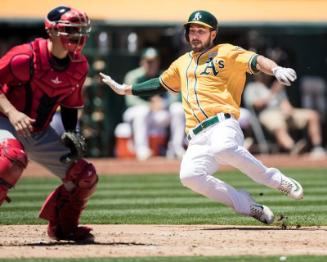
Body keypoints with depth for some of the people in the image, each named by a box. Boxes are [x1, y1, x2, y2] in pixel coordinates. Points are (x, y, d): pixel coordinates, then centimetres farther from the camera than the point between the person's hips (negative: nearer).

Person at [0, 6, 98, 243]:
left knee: (85, 177, 4)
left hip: (41, 133, 7)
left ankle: (63, 227, 25)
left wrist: (71, 135, -2)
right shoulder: (26, 57, -23)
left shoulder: (79, 66, -1)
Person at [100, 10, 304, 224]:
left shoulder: (225, 53, 11)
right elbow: (161, 84, 43)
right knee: (189, 175, -24)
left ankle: (278, 181, -23)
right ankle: (248, 206, -11)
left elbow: (256, 61, -4)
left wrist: (276, 70, -25)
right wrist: (124, 90, 43)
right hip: (197, 138, 5)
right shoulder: (182, 63, 28)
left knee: (223, 148, -41)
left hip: (223, 124, -5)